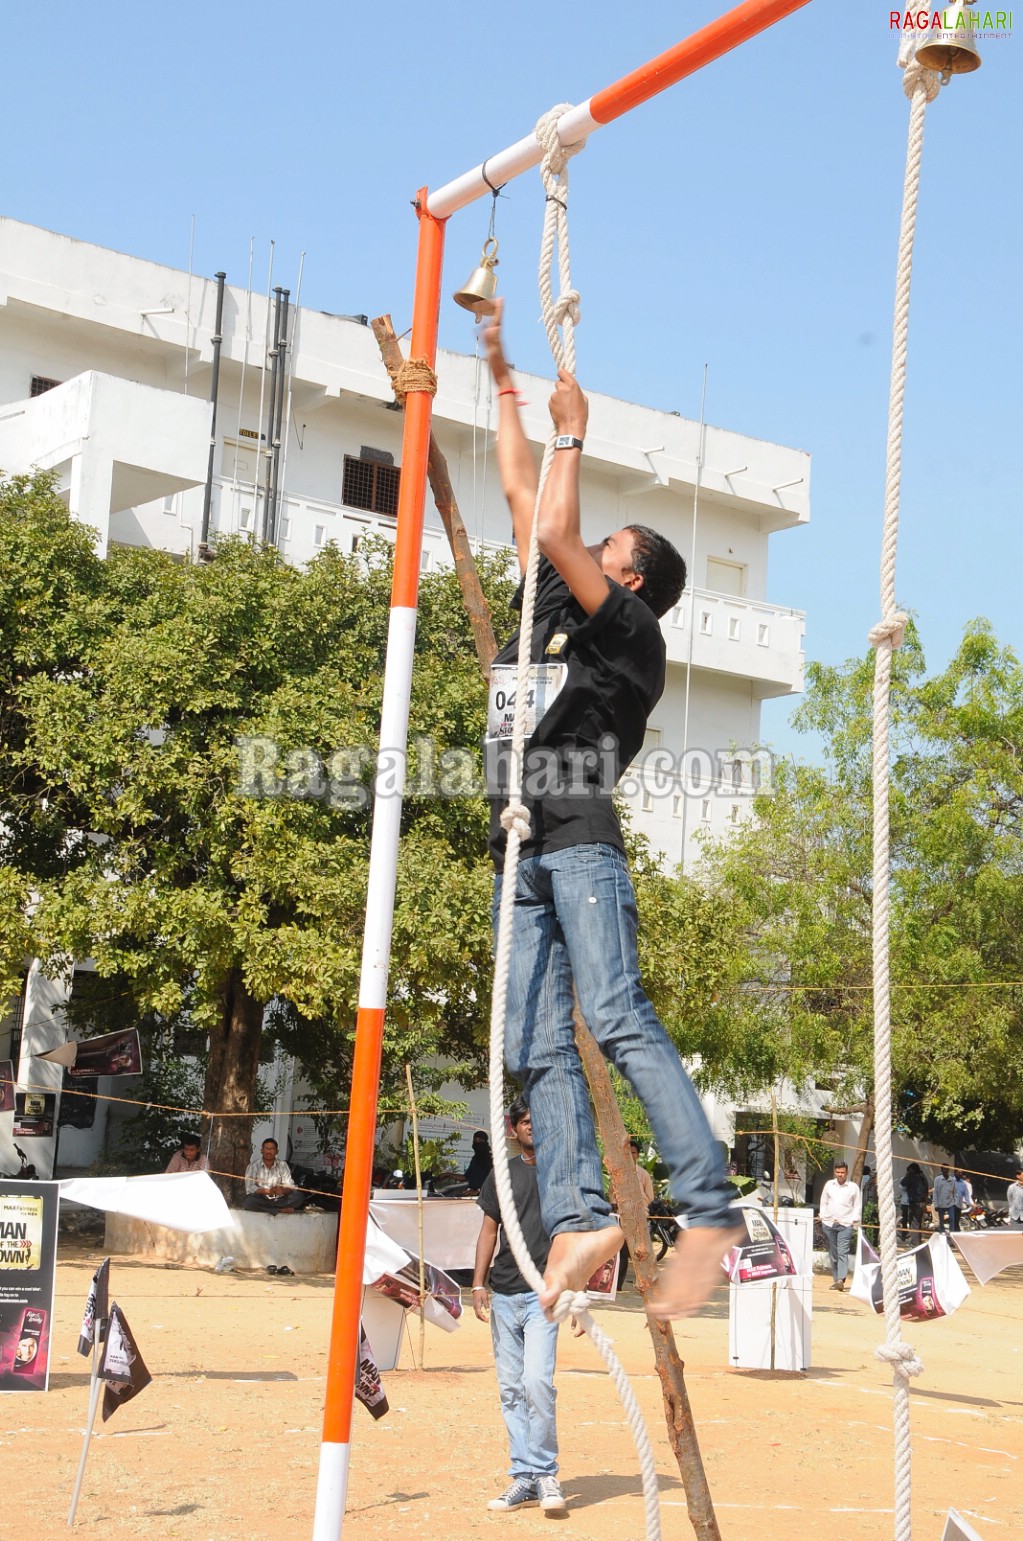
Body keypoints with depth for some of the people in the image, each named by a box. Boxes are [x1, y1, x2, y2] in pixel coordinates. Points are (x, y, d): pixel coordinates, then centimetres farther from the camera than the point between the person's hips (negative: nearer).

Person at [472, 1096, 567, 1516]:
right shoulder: (502, 1175, 12)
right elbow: (489, 1229, 15)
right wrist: (479, 1283, 5)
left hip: (545, 1294, -4)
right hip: (504, 1294, 4)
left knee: (537, 1380, -18)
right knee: (510, 1389, 5)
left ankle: (545, 1473, -5)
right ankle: (524, 1479, 12)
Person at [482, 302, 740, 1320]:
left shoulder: (632, 632, 3)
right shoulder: (553, 607, 24)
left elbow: (554, 530, -9)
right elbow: (522, 497, 28)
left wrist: (572, 431, 4)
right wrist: (504, 384, 31)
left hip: (582, 845, -8)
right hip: (522, 855, 8)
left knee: (618, 1020, -21)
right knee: (536, 1047, -3)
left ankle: (708, 1210, -23)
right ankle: (578, 1220, -7)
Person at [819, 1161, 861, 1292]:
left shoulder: (853, 1187, 3)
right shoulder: (829, 1185, 10)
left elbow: (858, 1206, 7)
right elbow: (823, 1202, 17)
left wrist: (854, 1220, -3)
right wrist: (823, 1217, 7)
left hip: (846, 1225, -3)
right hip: (829, 1224, 3)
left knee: (843, 1253, -14)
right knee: (833, 1254, 6)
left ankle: (841, 1280, -22)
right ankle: (835, 1279, 13)